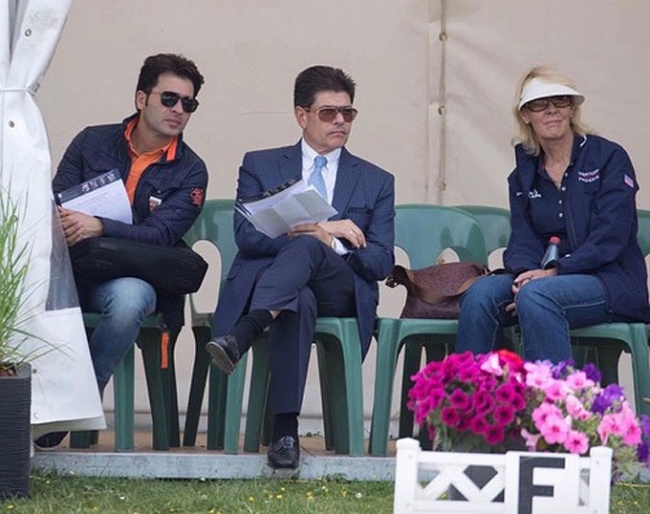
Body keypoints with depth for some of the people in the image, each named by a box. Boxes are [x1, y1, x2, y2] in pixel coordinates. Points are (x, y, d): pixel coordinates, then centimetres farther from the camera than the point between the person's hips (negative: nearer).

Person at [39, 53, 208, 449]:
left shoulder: (190, 172, 4)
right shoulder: (93, 142, 11)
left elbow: (160, 234, -10)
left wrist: (97, 228, -27)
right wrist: (63, 224, -21)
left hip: (131, 275, -1)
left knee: (129, 298, -38)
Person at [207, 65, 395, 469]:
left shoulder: (377, 182, 22)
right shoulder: (261, 166, 20)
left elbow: (381, 263, 10)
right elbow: (248, 236, 3)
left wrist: (321, 238, -7)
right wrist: (321, 230, -9)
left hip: (341, 292, 0)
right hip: (268, 282, 0)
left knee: (307, 247, -37)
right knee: (299, 301, -41)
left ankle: (240, 337, -59)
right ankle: (285, 430, -52)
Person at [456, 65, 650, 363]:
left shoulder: (609, 158, 1)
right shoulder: (523, 176, 16)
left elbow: (610, 237, -10)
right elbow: (523, 241, 7)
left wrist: (554, 272, -20)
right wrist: (525, 273, -18)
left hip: (611, 280, -5)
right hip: (544, 276, 5)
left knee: (535, 296, -36)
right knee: (481, 293, -25)